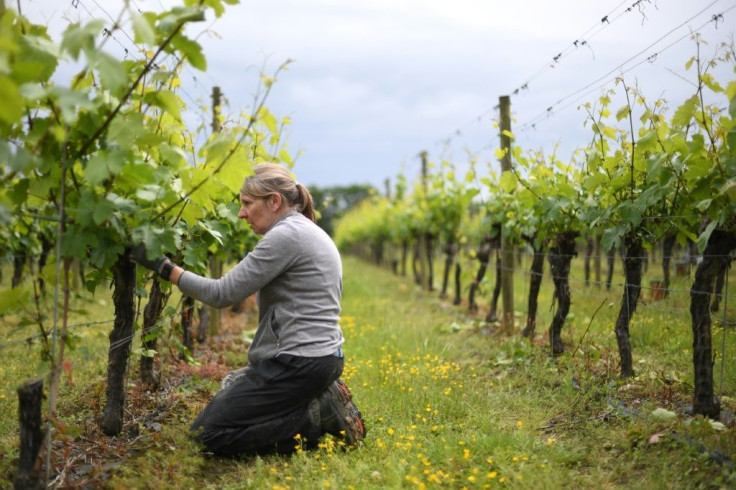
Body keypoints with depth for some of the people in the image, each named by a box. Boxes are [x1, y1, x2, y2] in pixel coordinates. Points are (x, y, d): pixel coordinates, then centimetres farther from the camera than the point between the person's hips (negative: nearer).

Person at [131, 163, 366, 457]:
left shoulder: (285, 235, -15)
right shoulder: (310, 233, 16)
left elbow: (223, 294, -17)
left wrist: (164, 267, -10)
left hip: (299, 362, -10)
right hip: (322, 357, 10)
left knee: (210, 432, -5)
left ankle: (318, 417, -8)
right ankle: (323, 402, 9)